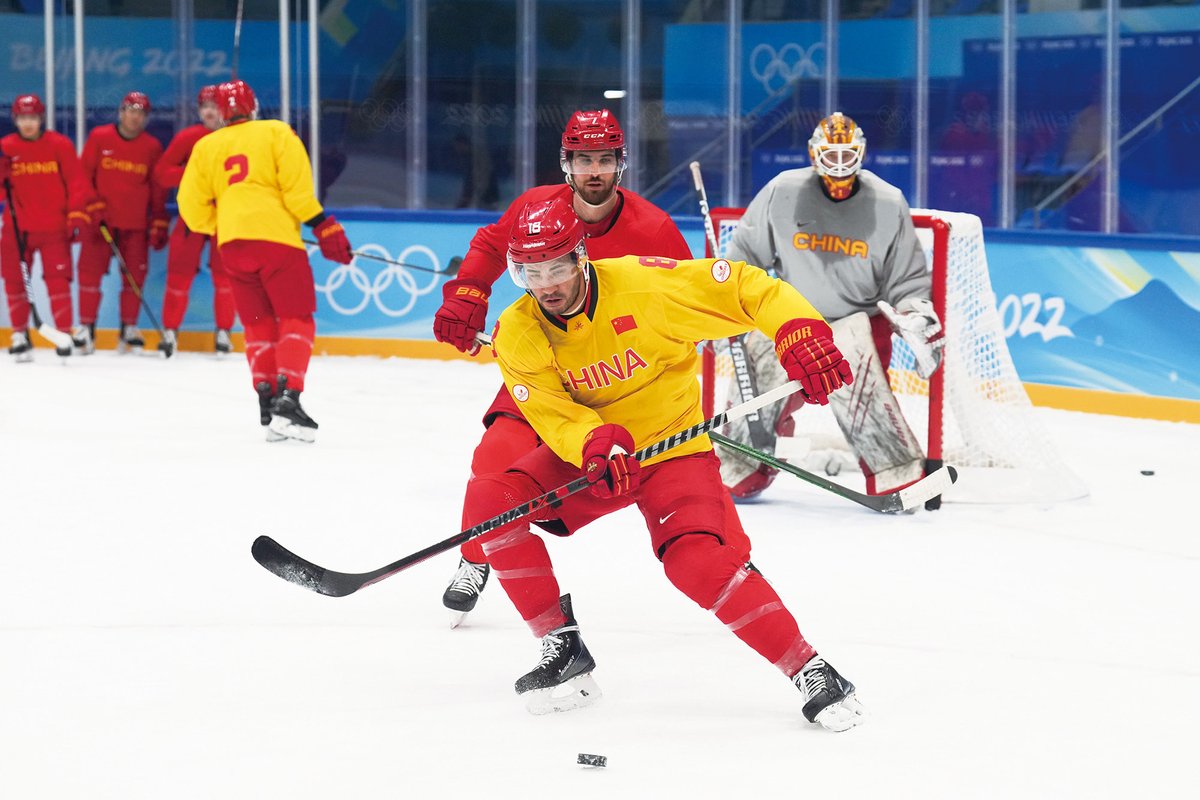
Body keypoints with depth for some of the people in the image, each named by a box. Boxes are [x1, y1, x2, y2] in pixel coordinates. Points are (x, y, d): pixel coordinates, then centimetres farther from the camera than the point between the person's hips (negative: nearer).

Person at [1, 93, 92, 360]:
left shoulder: (60, 145, -2)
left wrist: (77, 215, -8)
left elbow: (75, 181, -1)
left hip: (53, 228, -2)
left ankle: (64, 332, 1)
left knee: (57, 279, -7)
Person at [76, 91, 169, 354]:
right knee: (90, 272, -4)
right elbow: (83, 176, -1)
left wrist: (159, 224, 5)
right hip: (100, 220, -1)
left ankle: (129, 330, 11)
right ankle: (86, 329, 2)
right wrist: (93, 207, -8)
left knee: (135, 275, 0)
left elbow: (158, 189, 7)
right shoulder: (99, 138, -1)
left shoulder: (152, 147, 3)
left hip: (136, 223, 1)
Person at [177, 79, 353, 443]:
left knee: (259, 325, 13)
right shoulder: (277, 133, 5)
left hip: (232, 244, 4)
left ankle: (267, 402, 5)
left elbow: (192, 206, 11)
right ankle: (288, 396, -19)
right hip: (276, 236, -4)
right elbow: (297, 188, -8)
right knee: (296, 318, -1)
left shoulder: (206, 147, 16)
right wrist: (324, 225, -4)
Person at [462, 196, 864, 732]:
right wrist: (596, 445, -39)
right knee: (489, 500, -18)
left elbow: (746, 288, -18)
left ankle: (811, 673, -17)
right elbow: (555, 416, -18)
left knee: (696, 559, -28)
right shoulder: (517, 333, -11)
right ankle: (562, 649, -8)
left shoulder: (643, 285, -21)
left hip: (673, 448, -4)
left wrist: (801, 335, -33)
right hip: (585, 459, 4)